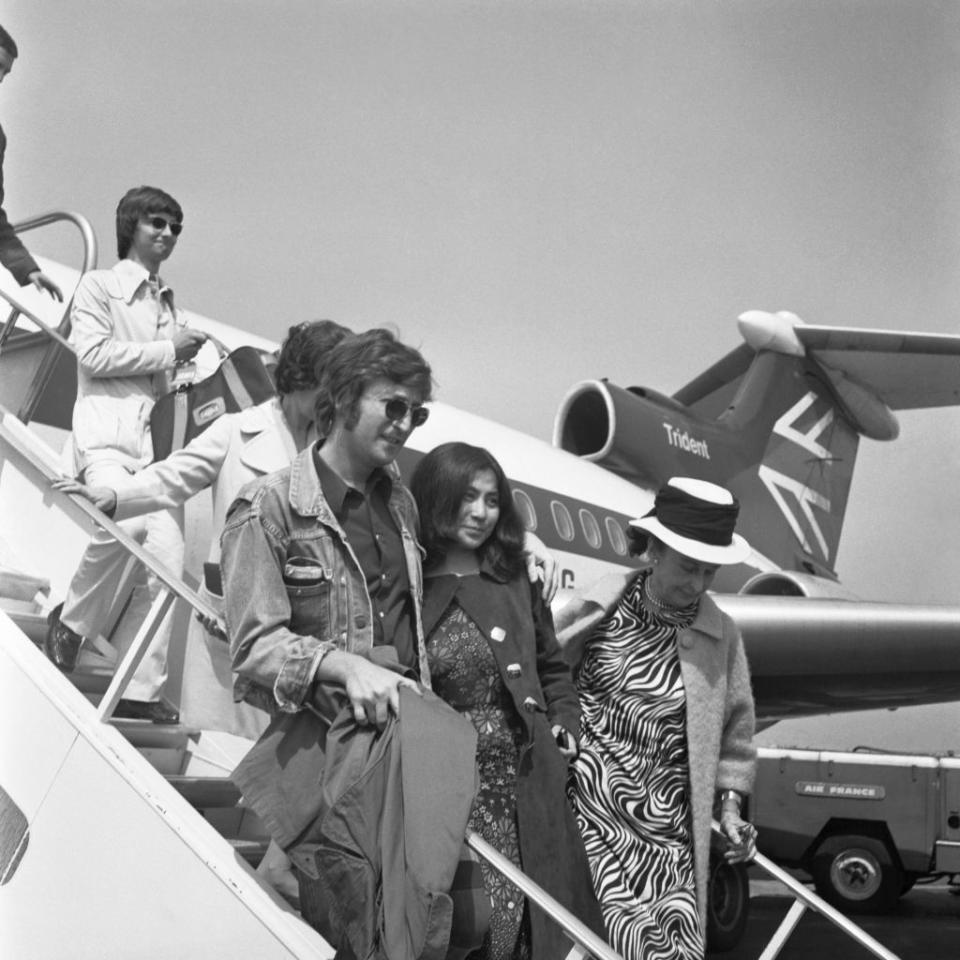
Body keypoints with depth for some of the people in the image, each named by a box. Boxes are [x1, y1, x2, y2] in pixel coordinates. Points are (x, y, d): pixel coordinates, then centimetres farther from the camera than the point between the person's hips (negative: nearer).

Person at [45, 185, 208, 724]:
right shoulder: (99, 286, 9)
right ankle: (72, 623, -8)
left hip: (158, 437, 6)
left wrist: (190, 370, 8)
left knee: (168, 559, -8)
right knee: (125, 522, -33)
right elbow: (94, 354, -5)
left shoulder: (170, 304, 27)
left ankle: (142, 689, -4)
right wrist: (167, 351, -3)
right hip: (107, 432, -6)